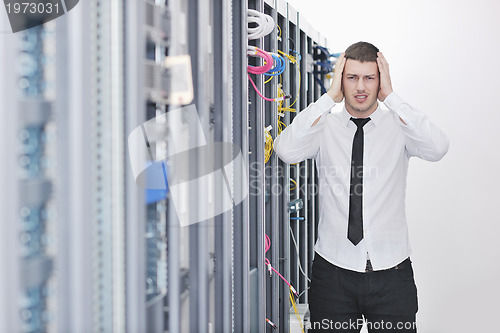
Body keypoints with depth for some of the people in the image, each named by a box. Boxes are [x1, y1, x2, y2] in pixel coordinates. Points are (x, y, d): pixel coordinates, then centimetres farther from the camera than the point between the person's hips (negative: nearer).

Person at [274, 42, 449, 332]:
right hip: (333, 272, 0)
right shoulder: (325, 127, 1)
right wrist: (330, 97, -15)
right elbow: (286, 150, -18)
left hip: (391, 272, 0)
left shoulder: (398, 126, 1)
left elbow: (438, 148, -19)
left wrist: (391, 96, -16)